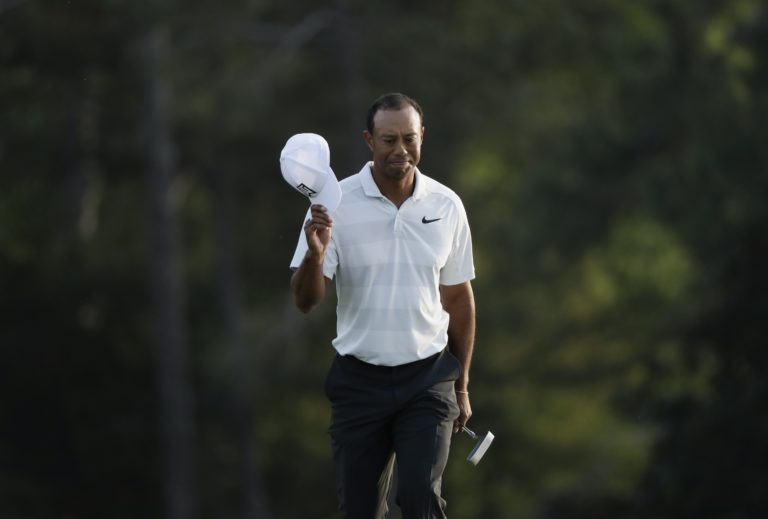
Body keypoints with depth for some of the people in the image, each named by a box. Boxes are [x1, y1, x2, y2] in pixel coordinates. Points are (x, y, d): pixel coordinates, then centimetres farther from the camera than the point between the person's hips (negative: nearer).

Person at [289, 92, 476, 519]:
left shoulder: (446, 206, 1)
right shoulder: (335, 204, -7)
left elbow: (459, 299, 11)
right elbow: (305, 300, -11)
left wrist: (462, 386, 13)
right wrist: (315, 253, -32)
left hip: (428, 377, 0)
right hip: (359, 382, 0)